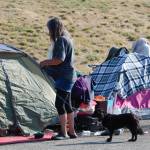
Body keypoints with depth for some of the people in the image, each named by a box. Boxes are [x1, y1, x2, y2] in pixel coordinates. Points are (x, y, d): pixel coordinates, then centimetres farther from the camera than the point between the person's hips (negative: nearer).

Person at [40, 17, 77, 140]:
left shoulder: (61, 40, -14)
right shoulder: (66, 39, 17)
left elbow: (59, 59, -22)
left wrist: (45, 62, -9)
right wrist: (47, 63, 14)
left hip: (64, 77, -11)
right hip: (68, 76, 11)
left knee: (59, 103, -11)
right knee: (67, 104, 14)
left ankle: (64, 133, -10)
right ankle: (71, 132, 21)